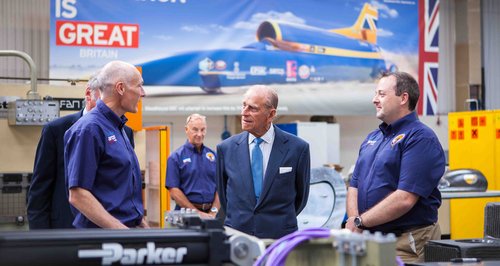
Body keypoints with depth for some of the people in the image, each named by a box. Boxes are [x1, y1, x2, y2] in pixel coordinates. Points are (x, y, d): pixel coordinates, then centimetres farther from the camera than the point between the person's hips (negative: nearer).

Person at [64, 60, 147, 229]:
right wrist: (122, 232, -24)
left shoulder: (117, 127, 13)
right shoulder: (89, 128, -15)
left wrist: (141, 223, 13)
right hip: (105, 233, -9)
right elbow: (78, 195, -20)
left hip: (131, 225, 9)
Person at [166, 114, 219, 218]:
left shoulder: (213, 155, 9)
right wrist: (197, 212, -14)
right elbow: (174, 191, -9)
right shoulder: (176, 157, -2)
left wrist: (214, 211, -6)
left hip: (211, 213, 3)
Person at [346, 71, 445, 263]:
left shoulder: (421, 138, -12)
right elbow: (354, 186, 13)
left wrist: (359, 221, -14)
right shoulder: (372, 138, 15)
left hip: (406, 243, -7)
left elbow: (405, 199, -21)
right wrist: (353, 221, -7)